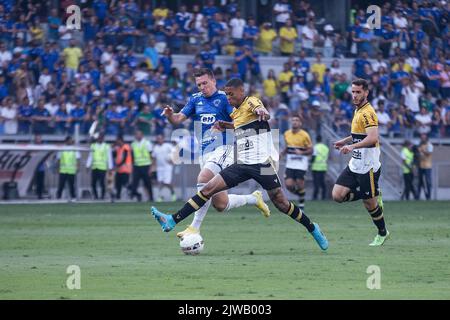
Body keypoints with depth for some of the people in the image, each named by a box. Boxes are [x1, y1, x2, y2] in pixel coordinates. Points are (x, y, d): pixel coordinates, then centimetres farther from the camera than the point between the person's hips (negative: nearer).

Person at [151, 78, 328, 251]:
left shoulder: (252, 102, -8)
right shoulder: (236, 111, 16)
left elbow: (262, 112, -32)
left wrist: (262, 112, -57)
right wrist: (224, 125, 19)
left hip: (262, 163, -7)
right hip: (243, 164, 7)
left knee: (281, 203, -3)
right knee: (208, 189, -3)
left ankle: (313, 229, 18)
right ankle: (172, 221, -5)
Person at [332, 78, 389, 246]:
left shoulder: (367, 113, -18)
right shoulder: (358, 111, 12)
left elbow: (373, 138, -31)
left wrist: (353, 146, -41)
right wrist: (345, 141, 26)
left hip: (368, 166, -9)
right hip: (355, 165, 9)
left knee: (369, 203, 1)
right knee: (337, 195, -2)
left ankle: (382, 233, 24)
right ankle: (374, 195, 16)